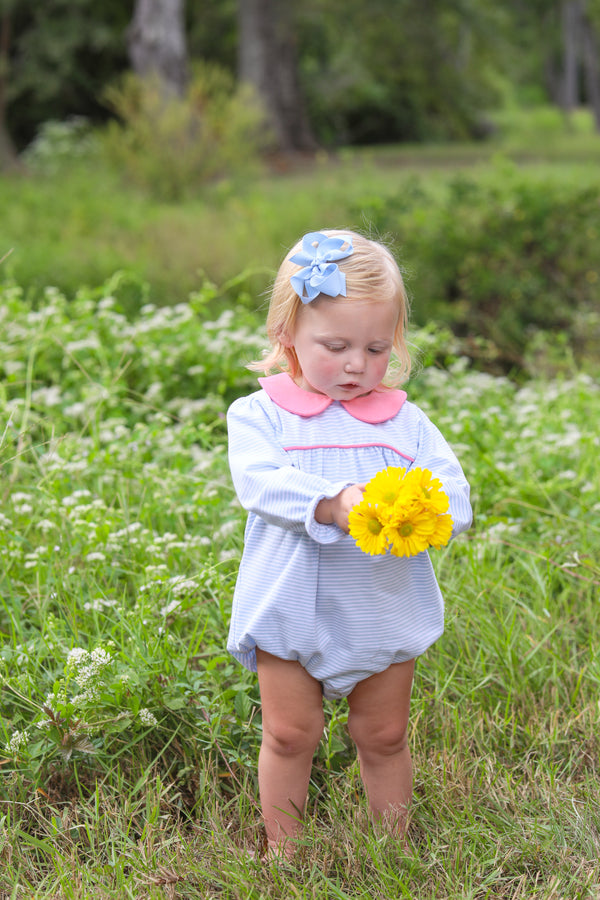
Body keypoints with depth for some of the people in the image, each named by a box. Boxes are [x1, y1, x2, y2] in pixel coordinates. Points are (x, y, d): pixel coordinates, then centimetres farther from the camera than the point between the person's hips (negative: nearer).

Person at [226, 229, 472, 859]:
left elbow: (453, 489, -4)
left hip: (385, 612, 2)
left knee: (383, 736, 14)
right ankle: (282, 852, 25)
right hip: (291, 611, -2)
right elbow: (259, 481, -20)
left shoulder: (404, 421, 5)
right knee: (289, 735, 8)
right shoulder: (259, 415, -3)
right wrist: (330, 501, -37)